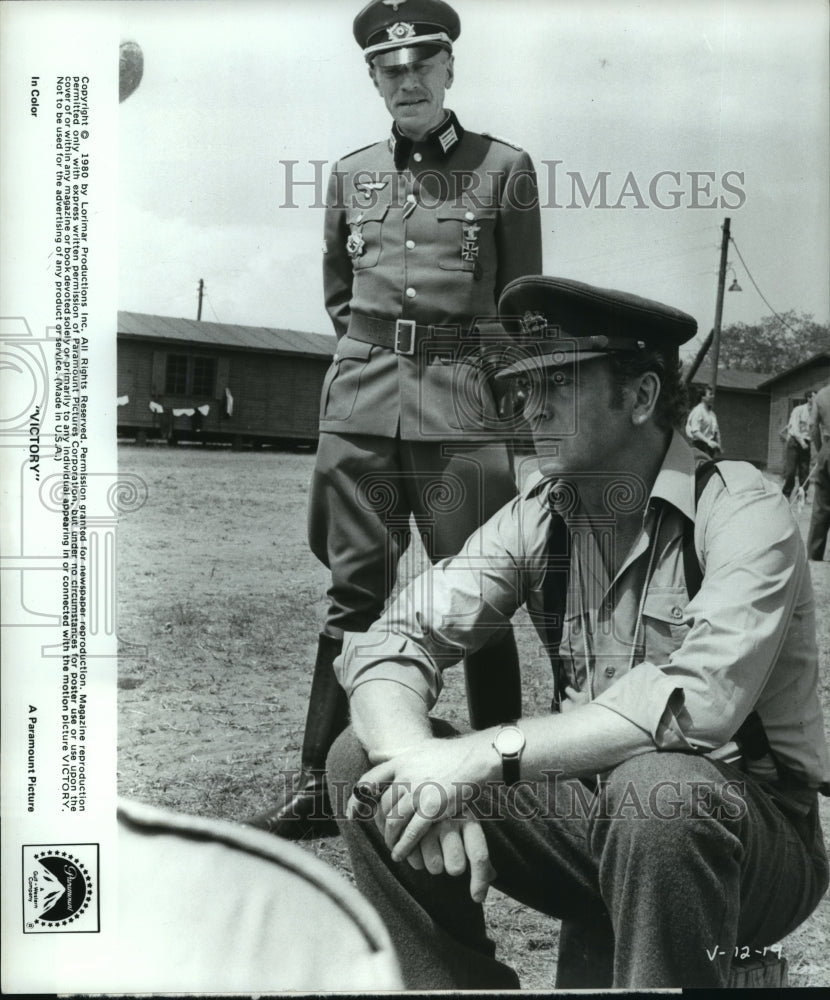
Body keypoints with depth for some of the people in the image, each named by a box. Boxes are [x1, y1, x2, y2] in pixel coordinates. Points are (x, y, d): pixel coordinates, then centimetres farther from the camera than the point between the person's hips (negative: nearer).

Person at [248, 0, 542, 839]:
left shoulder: (503, 168, 4)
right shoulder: (350, 174, 13)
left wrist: (509, 394, 3)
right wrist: (368, 350, 14)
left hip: (462, 401, -2)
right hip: (360, 397, 3)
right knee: (353, 589, 4)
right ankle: (320, 784, 10)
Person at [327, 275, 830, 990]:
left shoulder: (741, 513, -16)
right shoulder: (538, 516, -1)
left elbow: (699, 701, -32)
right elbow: (389, 642, -9)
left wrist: (489, 755, -33)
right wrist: (419, 765, -30)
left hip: (751, 834, -4)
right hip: (594, 814, 5)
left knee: (655, 785, -38)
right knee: (364, 760, -10)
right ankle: (461, 983, 4)